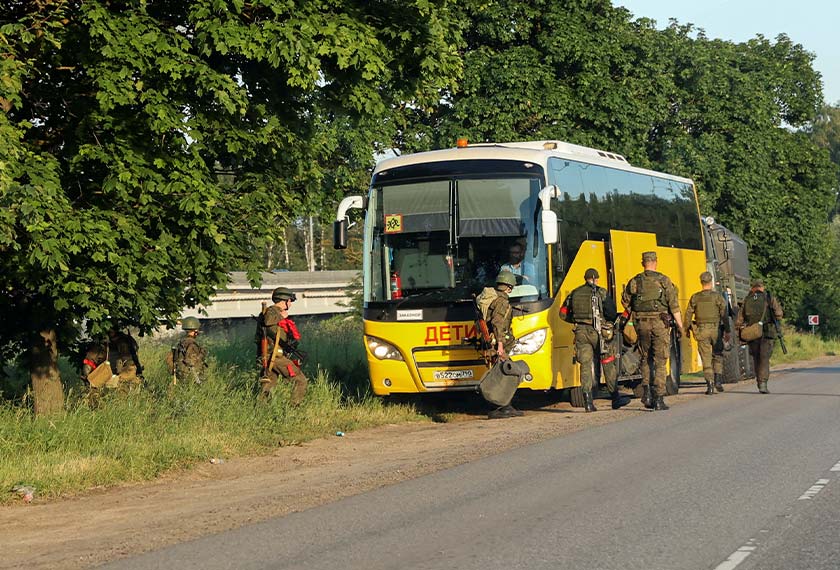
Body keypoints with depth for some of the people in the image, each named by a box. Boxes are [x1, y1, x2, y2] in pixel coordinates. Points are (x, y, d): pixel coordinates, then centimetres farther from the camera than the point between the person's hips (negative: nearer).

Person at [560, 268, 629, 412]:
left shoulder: (574, 294, 12)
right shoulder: (601, 293, -1)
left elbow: (563, 313, 15)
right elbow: (611, 312, -9)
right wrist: (614, 319, 12)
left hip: (581, 332, 3)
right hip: (598, 331, -3)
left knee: (585, 365, 3)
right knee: (608, 365, 8)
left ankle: (588, 401, -7)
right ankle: (615, 398, 13)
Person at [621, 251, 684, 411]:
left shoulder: (634, 282, 4)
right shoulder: (664, 281, -3)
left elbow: (625, 302, 15)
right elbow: (674, 306, -5)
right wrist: (680, 325, 0)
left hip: (642, 324, 2)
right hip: (660, 323, -2)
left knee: (645, 359, 18)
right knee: (660, 362, 1)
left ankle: (647, 391, 4)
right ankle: (659, 399, -2)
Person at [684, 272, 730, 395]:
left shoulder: (695, 298, 1)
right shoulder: (718, 296, -4)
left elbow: (688, 314, 6)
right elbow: (724, 314, -6)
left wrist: (687, 329, 19)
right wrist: (727, 331, -2)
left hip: (701, 331, 1)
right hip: (716, 330, -1)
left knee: (706, 359, 3)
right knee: (717, 356, 14)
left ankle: (710, 385, -4)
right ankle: (718, 380, -1)